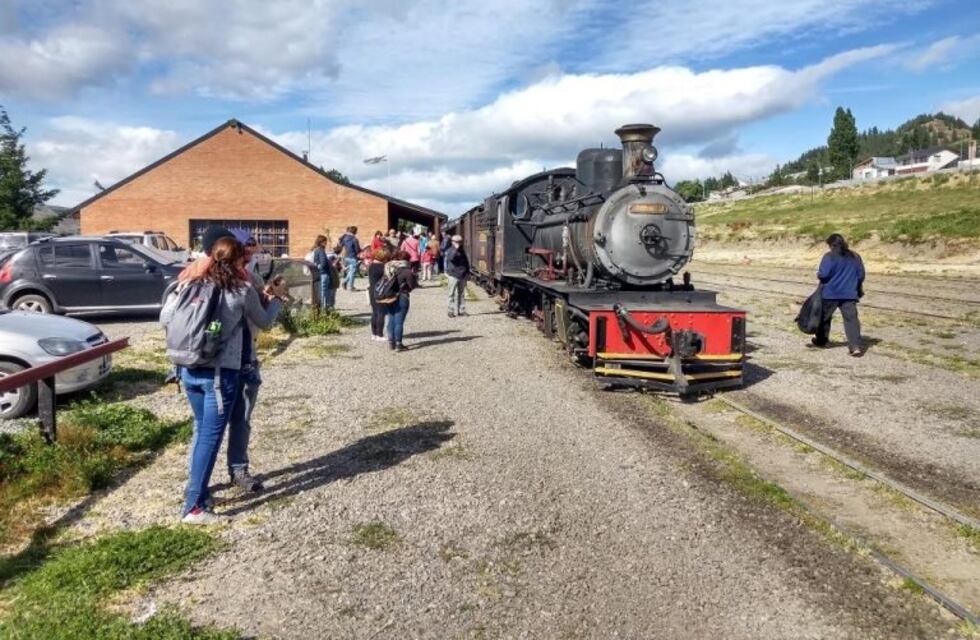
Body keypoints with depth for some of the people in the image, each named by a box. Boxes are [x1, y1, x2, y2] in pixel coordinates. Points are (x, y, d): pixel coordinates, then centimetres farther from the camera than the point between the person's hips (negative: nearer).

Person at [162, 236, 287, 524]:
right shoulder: (243, 289, -4)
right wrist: (277, 298, 26)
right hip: (221, 372, -5)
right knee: (211, 436, 0)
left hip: (189, 369, 5)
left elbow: (165, 318, 7)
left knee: (201, 431, 20)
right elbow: (264, 322, 10)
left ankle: (197, 492, 29)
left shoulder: (192, 282, 6)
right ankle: (193, 506, 2)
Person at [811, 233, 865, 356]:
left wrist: (818, 274, 5)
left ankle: (821, 340, 30)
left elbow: (823, 274, -18)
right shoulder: (855, 257, 7)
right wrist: (859, 289, 26)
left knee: (824, 317, 16)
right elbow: (861, 275, 12)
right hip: (849, 294, 3)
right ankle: (856, 347, -13)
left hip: (831, 293, -3)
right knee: (851, 319, -2)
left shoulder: (830, 257, -10)